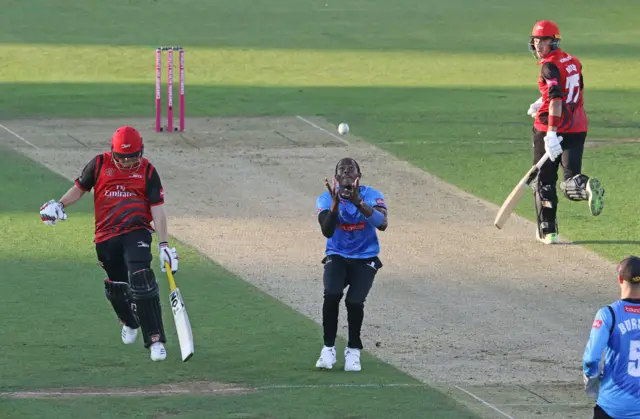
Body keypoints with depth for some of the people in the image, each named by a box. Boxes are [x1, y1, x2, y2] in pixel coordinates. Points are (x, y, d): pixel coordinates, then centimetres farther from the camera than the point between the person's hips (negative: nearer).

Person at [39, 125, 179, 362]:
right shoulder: (100, 164, 6)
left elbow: (157, 209, -1)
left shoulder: (147, 171, 2)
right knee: (115, 288, 10)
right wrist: (59, 205, -5)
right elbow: (79, 188, 15)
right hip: (106, 236, 3)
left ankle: (155, 340, -20)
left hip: (136, 231, -3)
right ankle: (129, 323, 45)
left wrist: (164, 244, -9)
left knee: (141, 281, -22)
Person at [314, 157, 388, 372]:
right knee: (332, 294, -28)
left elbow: (382, 224, -28)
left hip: (365, 259, -1)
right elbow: (327, 231, -21)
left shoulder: (371, 195, -10)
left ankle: (353, 350, 0)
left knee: (354, 301, -24)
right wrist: (335, 203, -35)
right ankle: (328, 348, -12)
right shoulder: (326, 199, -7)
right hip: (337, 257, 1)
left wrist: (358, 202, -41)